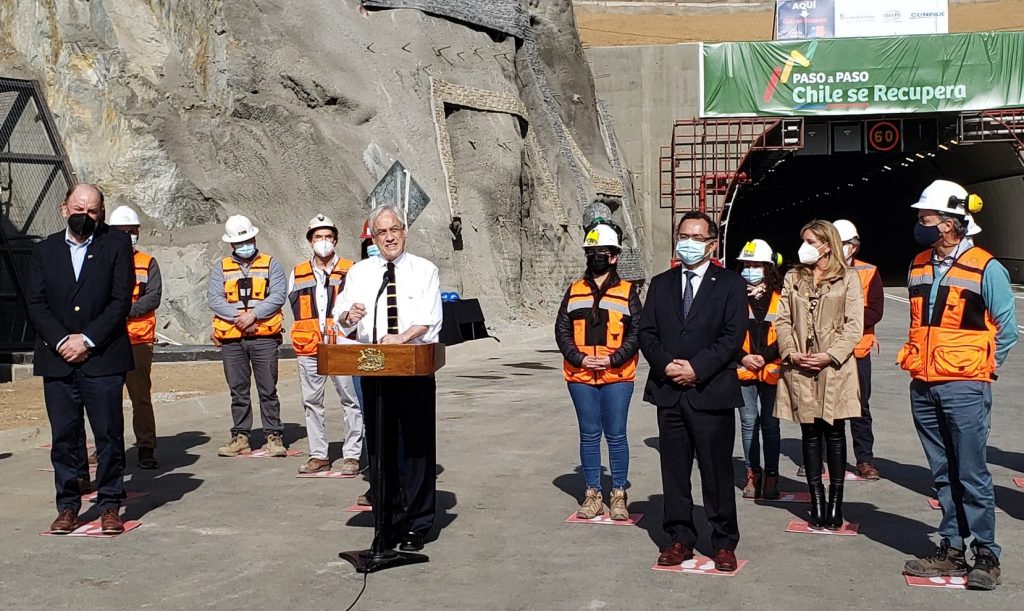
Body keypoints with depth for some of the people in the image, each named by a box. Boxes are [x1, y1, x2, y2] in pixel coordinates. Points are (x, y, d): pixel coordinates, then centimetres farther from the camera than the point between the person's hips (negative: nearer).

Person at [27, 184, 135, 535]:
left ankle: (110, 506, 11)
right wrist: (61, 341, -9)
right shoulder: (45, 250, 11)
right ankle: (68, 506, 16)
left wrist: (87, 340, -11)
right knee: (64, 437, 6)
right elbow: (36, 304, 5)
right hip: (57, 361, 3)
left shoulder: (116, 245, 3)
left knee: (109, 436, 1)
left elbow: (121, 301, -4)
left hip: (103, 359, -2)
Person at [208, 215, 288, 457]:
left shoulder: (271, 265, 8)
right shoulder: (220, 268, 12)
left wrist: (253, 314, -16)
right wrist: (238, 317, -14)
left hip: (264, 337, -2)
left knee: (268, 389, -2)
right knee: (238, 390, 7)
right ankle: (240, 437, 15)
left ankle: (274, 436, 3)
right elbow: (214, 299, 0)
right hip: (231, 339, 2)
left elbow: (278, 295, -5)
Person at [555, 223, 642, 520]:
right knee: (589, 435, 8)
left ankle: (619, 495, 13)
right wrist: (579, 358, -8)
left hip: (617, 376, -2)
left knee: (616, 435, 2)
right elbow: (562, 329, 6)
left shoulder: (627, 291, 3)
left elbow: (636, 333, -2)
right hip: (580, 376, 2)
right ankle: (593, 494, 16)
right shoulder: (575, 290, 9)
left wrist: (613, 360, -14)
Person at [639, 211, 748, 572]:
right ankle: (680, 539, 19)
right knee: (674, 471, 9)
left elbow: (733, 336, -7)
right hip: (669, 393, 4)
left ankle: (724, 544, 14)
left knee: (717, 472, 2)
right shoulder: (661, 284, 14)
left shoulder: (731, 284, 1)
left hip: (712, 392, -4)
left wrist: (696, 368, -15)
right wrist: (666, 365, -9)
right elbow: (646, 333, 8)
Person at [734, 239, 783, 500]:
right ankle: (752, 474, 14)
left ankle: (771, 475, 11)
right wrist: (743, 357, -8)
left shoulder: (780, 297, 0)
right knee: (749, 423, 5)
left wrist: (765, 357, -12)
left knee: (770, 424, 3)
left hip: (772, 370, -1)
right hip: (743, 370, 1)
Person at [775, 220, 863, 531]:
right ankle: (817, 500, 13)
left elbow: (854, 325, -5)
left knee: (834, 434, 4)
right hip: (800, 367, 3)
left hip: (835, 367, -3)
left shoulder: (848, 278, 1)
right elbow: (783, 320, 7)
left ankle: (836, 502, 12)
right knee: (810, 434, 6)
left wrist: (830, 356, -15)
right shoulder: (793, 278, 12)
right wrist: (791, 352, -8)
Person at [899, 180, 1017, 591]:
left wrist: (981, 368, 0)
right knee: (942, 473, 11)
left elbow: (1007, 328, -3)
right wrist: (919, 359, 14)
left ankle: (986, 555, 7)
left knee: (972, 474, -3)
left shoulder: (985, 269, -9)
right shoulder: (919, 266, 11)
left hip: (964, 388, -6)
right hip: (923, 387, 6)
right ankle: (952, 549, 19)